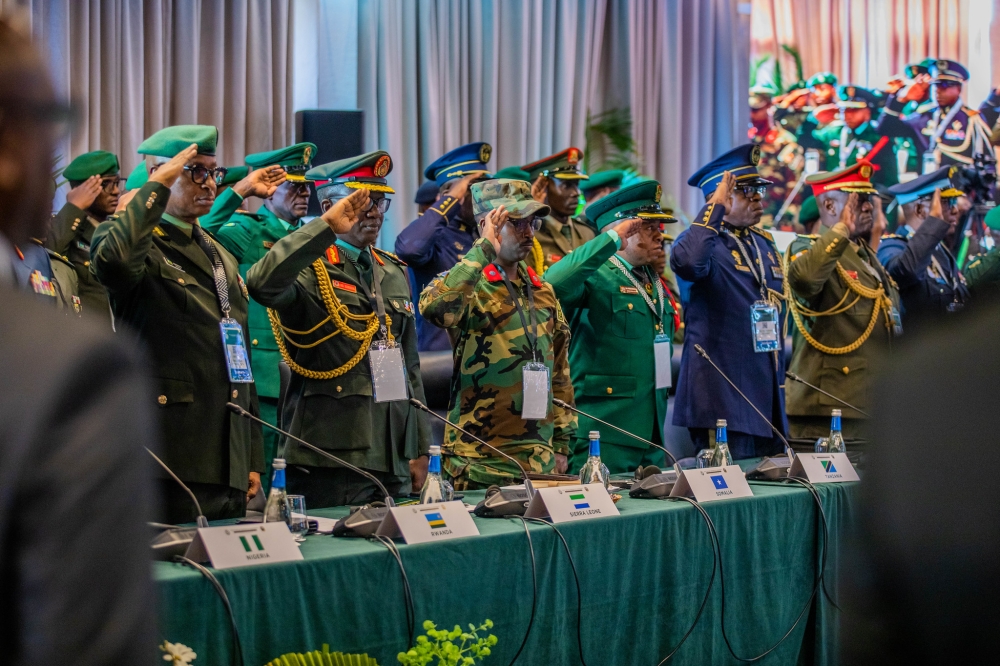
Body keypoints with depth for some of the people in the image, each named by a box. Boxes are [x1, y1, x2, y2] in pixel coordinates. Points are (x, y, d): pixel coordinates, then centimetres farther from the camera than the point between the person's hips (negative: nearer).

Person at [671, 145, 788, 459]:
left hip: (769, 396, 8)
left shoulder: (764, 243, 17)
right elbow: (687, 262, -34)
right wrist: (715, 208, -23)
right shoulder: (705, 239, -8)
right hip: (725, 398, -8)